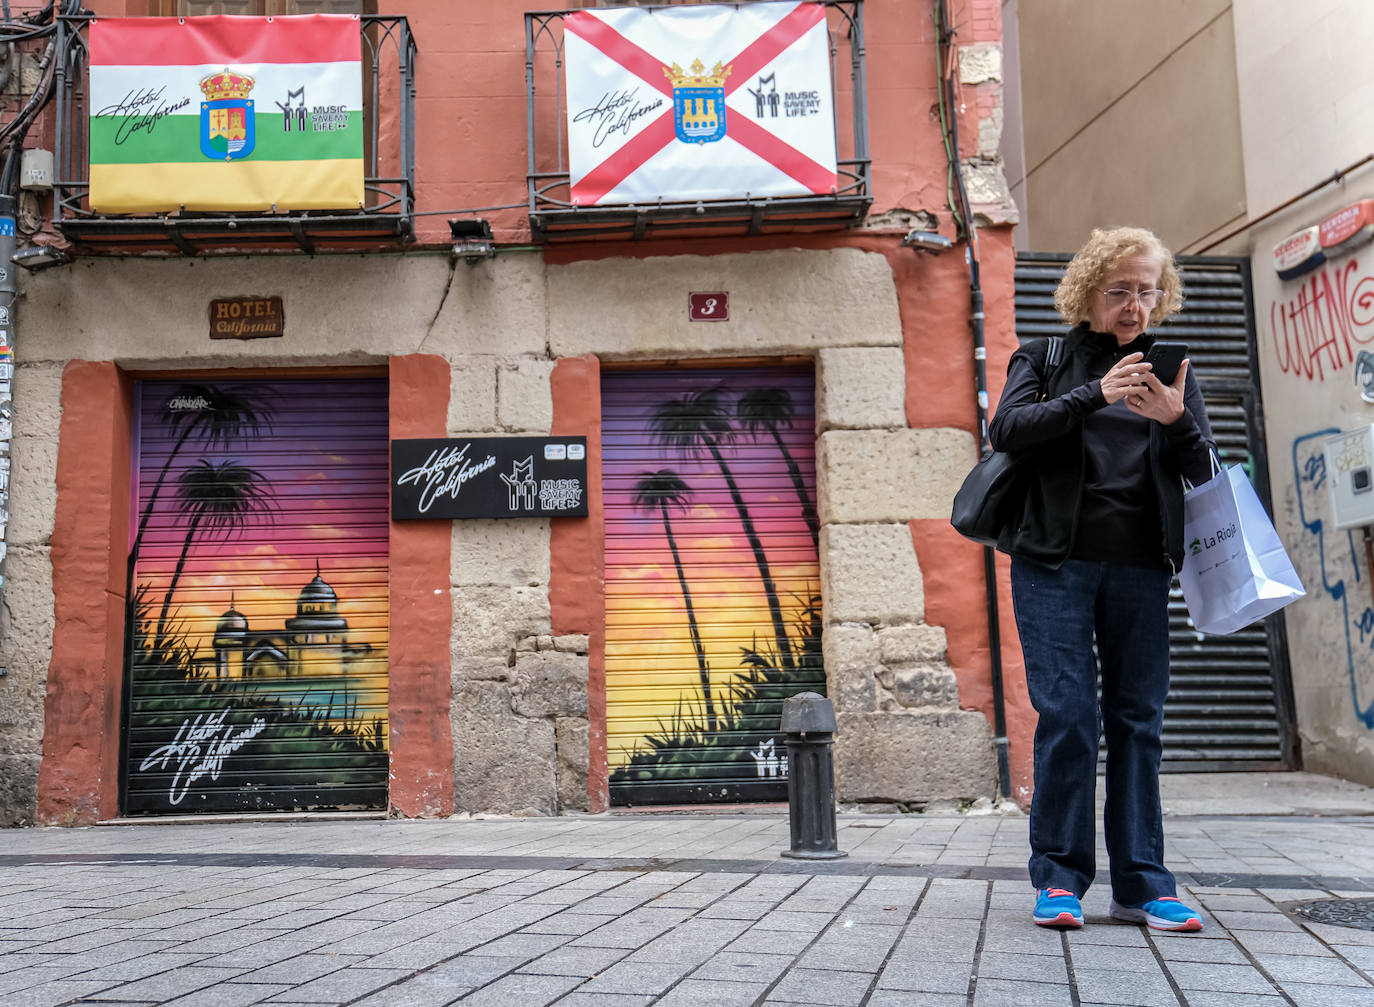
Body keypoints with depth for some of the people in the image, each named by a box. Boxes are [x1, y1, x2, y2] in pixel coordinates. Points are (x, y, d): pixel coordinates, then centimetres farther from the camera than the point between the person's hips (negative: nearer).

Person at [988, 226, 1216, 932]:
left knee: (1138, 718, 3)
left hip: (1139, 564, 3)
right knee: (1066, 714, -6)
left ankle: (1142, 883, 9)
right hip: (1056, 562, -2)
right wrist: (1095, 395, -20)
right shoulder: (1044, 359, 10)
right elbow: (1007, 428, -7)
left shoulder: (1167, 371, 16)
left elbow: (1202, 471, 10)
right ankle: (1059, 878, 4)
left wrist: (1176, 420, -12)